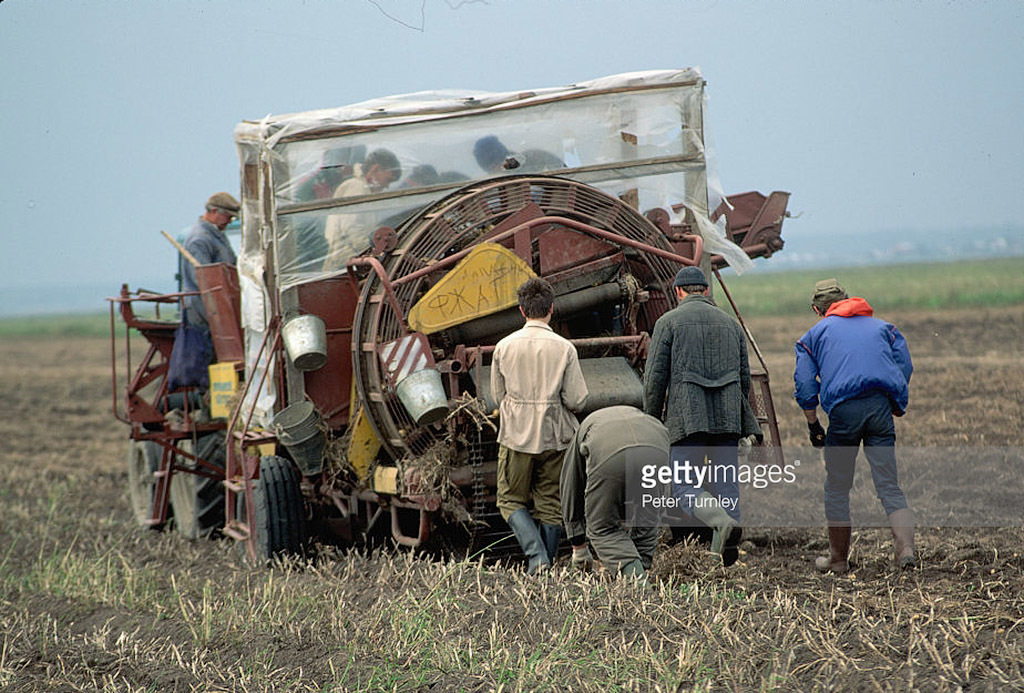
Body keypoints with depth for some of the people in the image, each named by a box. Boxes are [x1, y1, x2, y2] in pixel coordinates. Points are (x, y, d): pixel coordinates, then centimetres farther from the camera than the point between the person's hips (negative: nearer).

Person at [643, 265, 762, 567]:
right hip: (728, 417, 4)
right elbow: (744, 377, 18)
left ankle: (724, 522, -29)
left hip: (687, 417, -4)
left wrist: (652, 421, 8)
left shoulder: (669, 322, 3)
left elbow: (655, 378, -2)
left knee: (686, 488, -3)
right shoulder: (730, 323, 17)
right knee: (726, 484, 8)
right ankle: (728, 552, 0)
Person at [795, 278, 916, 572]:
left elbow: (805, 386, 10)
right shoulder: (882, 327, 25)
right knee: (888, 485, 1)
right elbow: (904, 367, 12)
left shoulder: (815, 334, 19)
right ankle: (906, 548, -18)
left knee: (837, 487, 12)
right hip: (882, 405, 2)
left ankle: (838, 557, 19)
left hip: (844, 407, -2)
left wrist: (813, 425, 18)